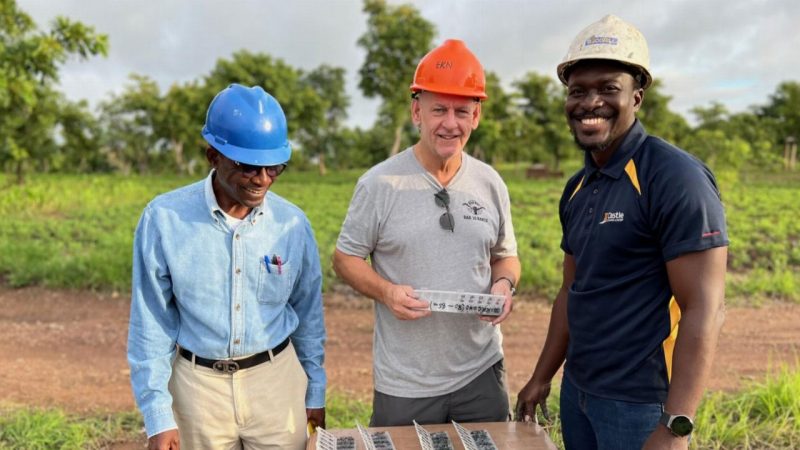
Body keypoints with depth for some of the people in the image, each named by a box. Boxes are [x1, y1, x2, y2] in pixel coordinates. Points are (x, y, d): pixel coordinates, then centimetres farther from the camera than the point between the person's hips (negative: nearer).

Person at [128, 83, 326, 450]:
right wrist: (158, 413, -6)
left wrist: (315, 392, 11)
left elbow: (308, 314, 5)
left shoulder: (292, 223, -6)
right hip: (199, 383, -1)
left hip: (276, 379, 1)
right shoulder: (164, 219, -13)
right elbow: (151, 322, -6)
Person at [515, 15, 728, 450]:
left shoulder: (676, 177, -17)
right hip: (576, 391, 7)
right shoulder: (577, 188, 6)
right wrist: (541, 378, 15)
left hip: (640, 403, -7)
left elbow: (705, 310, -20)